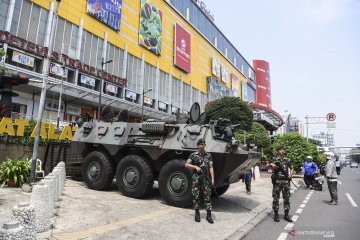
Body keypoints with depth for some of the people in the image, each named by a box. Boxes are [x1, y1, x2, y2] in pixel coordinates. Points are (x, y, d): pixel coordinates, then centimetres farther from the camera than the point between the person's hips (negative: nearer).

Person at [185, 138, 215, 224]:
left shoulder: (208, 156, 7)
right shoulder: (193, 155, 1)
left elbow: (211, 167, 4)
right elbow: (186, 165, 0)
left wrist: (212, 178, -4)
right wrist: (195, 167, -14)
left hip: (206, 178, 1)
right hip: (196, 178, -1)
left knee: (207, 196, 2)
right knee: (196, 196, 5)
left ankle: (209, 215, 10)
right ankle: (197, 214, 20)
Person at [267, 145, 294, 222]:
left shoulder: (288, 160, 10)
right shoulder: (274, 160, 3)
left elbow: (292, 168, 19)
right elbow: (267, 165, -4)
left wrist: (291, 174, 0)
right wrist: (271, 165, -26)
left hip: (286, 181, 2)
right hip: (277, 181, -2)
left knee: (287, 198, 6)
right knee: (276, 198, 2)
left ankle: (286, 215, 16)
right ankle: (276, 214, 13)